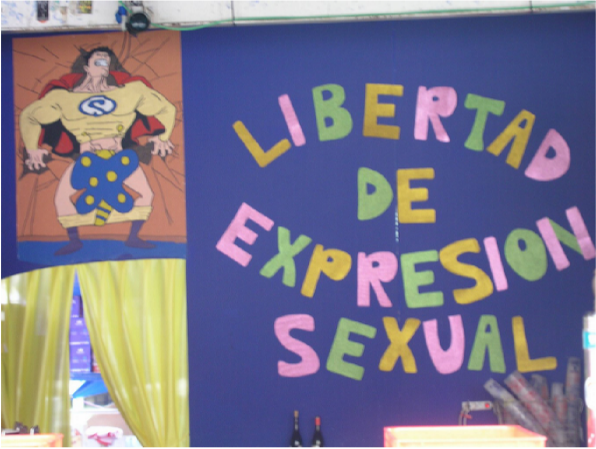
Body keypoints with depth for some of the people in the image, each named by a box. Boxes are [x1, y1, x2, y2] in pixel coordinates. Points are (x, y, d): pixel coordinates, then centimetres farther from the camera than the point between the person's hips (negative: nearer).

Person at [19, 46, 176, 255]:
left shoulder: (130, 91, 0)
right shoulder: (64, 96, 1)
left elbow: (166, 108, 12)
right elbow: (29, 116, 12)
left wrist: (160, 137, 9)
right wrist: (33, 149, 10)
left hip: (120, 158, 0)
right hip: (86, 160, 0)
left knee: (144, 193, -15)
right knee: (62, 196, -14)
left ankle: (133, 237, 6)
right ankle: (74, 240, 8)